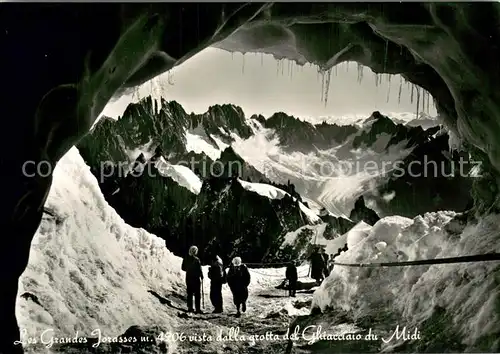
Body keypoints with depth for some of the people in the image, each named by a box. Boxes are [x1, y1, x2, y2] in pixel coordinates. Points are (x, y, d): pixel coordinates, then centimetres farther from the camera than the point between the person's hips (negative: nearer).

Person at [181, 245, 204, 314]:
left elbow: (183, 268, 8)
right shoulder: (196, 259, -16)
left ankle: (190, 308, 14)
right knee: (197, 294, 2)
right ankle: (198, 309, 0)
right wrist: (201, 276, 4)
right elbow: (199, 269, -12)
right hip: (196, 278, -5)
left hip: (188, 278, 5)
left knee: (189, 293, 13)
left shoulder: (185, 259, 0)